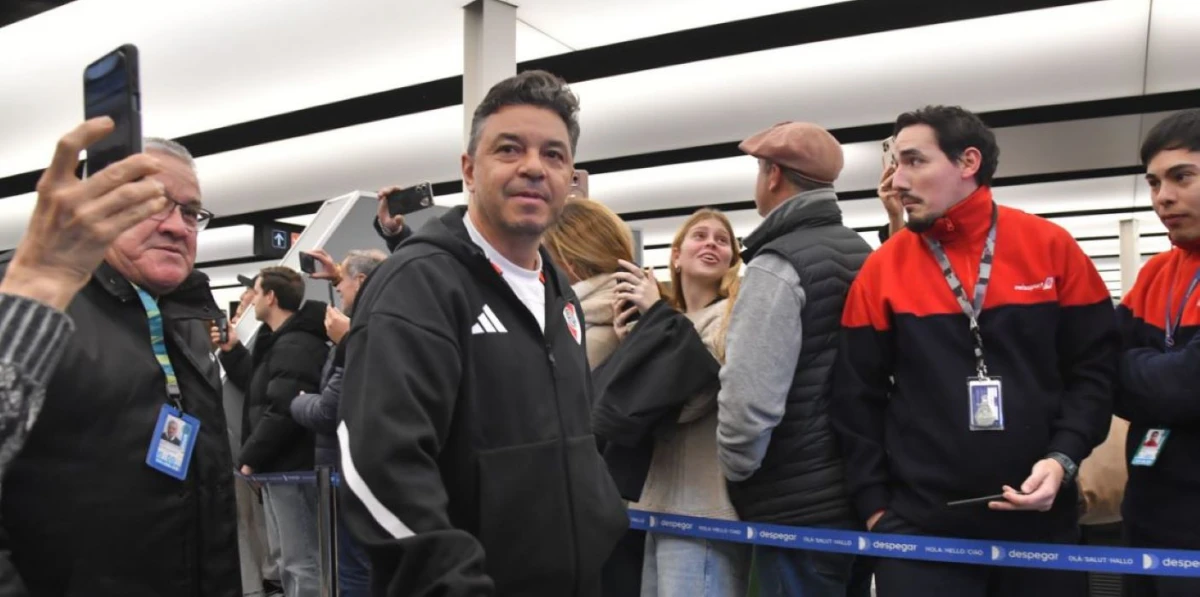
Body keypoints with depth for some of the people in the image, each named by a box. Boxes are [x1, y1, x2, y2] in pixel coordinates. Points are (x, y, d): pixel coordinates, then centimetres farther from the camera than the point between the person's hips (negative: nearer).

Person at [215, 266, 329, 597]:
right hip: (282, 467, 11)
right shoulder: (280, 342, 17)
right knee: (289, 558, 18)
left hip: (292, 468, -11)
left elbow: (283, 412, -25)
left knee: (300, 562, -6)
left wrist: (248, 458, -16)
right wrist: (232, 350, 16)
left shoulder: (295, 346, -17)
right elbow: (259, 388, 25)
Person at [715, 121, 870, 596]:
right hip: (859, 489, 8)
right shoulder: (861, 254, 8)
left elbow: (749, 400, -24)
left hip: (796, 504, -8)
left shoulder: (777, 266, -17)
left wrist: (735, 470, -7)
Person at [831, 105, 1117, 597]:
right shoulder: (882, 269, -1)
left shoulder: (1051, 248, 0)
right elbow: (857, 399, 0)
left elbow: (1095, 367, 4)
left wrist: (1063, 458, -10)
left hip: (1041, 518, 1)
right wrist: (875, 505, -3)